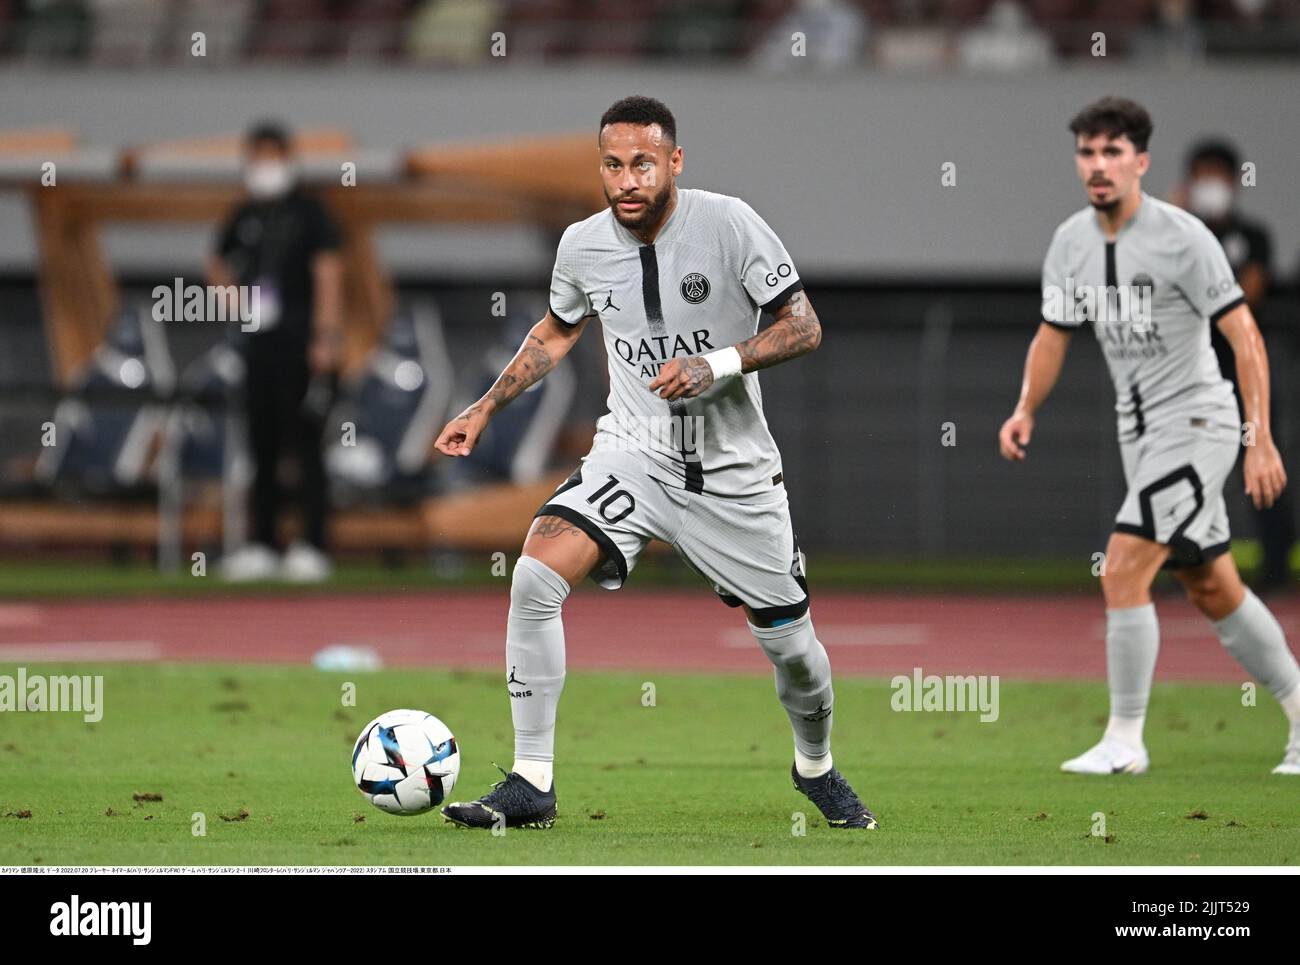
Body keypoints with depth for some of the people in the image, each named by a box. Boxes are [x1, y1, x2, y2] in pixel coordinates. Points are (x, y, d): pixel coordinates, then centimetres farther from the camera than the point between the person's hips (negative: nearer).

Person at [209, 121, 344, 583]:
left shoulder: (309, 212, -2)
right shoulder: (245, 216, 15)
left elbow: (328, 276, -7)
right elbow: (218, 263, 31)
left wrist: (326, 338, -14)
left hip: (299, 341, -6)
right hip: (259, 341, 6)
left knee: (304, 442, -8)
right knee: (262, 445, 8)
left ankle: (312, 546, -9)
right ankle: (262, 546, 12)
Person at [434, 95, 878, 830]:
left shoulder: (728, 223, -13)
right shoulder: (584, 245, -2)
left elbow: (804, 328, -11)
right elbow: (557, 332, 18)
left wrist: (715, 364, -24)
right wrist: (486, 409, 12)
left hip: (734, 468, -2)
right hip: (634, 452, 2)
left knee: (792, 646, 6)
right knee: (536, 575, -23)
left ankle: (817, 766, 41)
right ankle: (531, 786, -16)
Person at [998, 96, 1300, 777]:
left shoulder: (1181, 237, -17)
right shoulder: (1070, 242, 3)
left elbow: (1244, 334, -16)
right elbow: (1053, 334, 16)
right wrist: (1026, 410, -1)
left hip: (1196, 422, -7)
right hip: (1139, 431, 7)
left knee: (1122, 570, -16)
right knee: (1213, 589, 12)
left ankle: (1125, 741, -8)